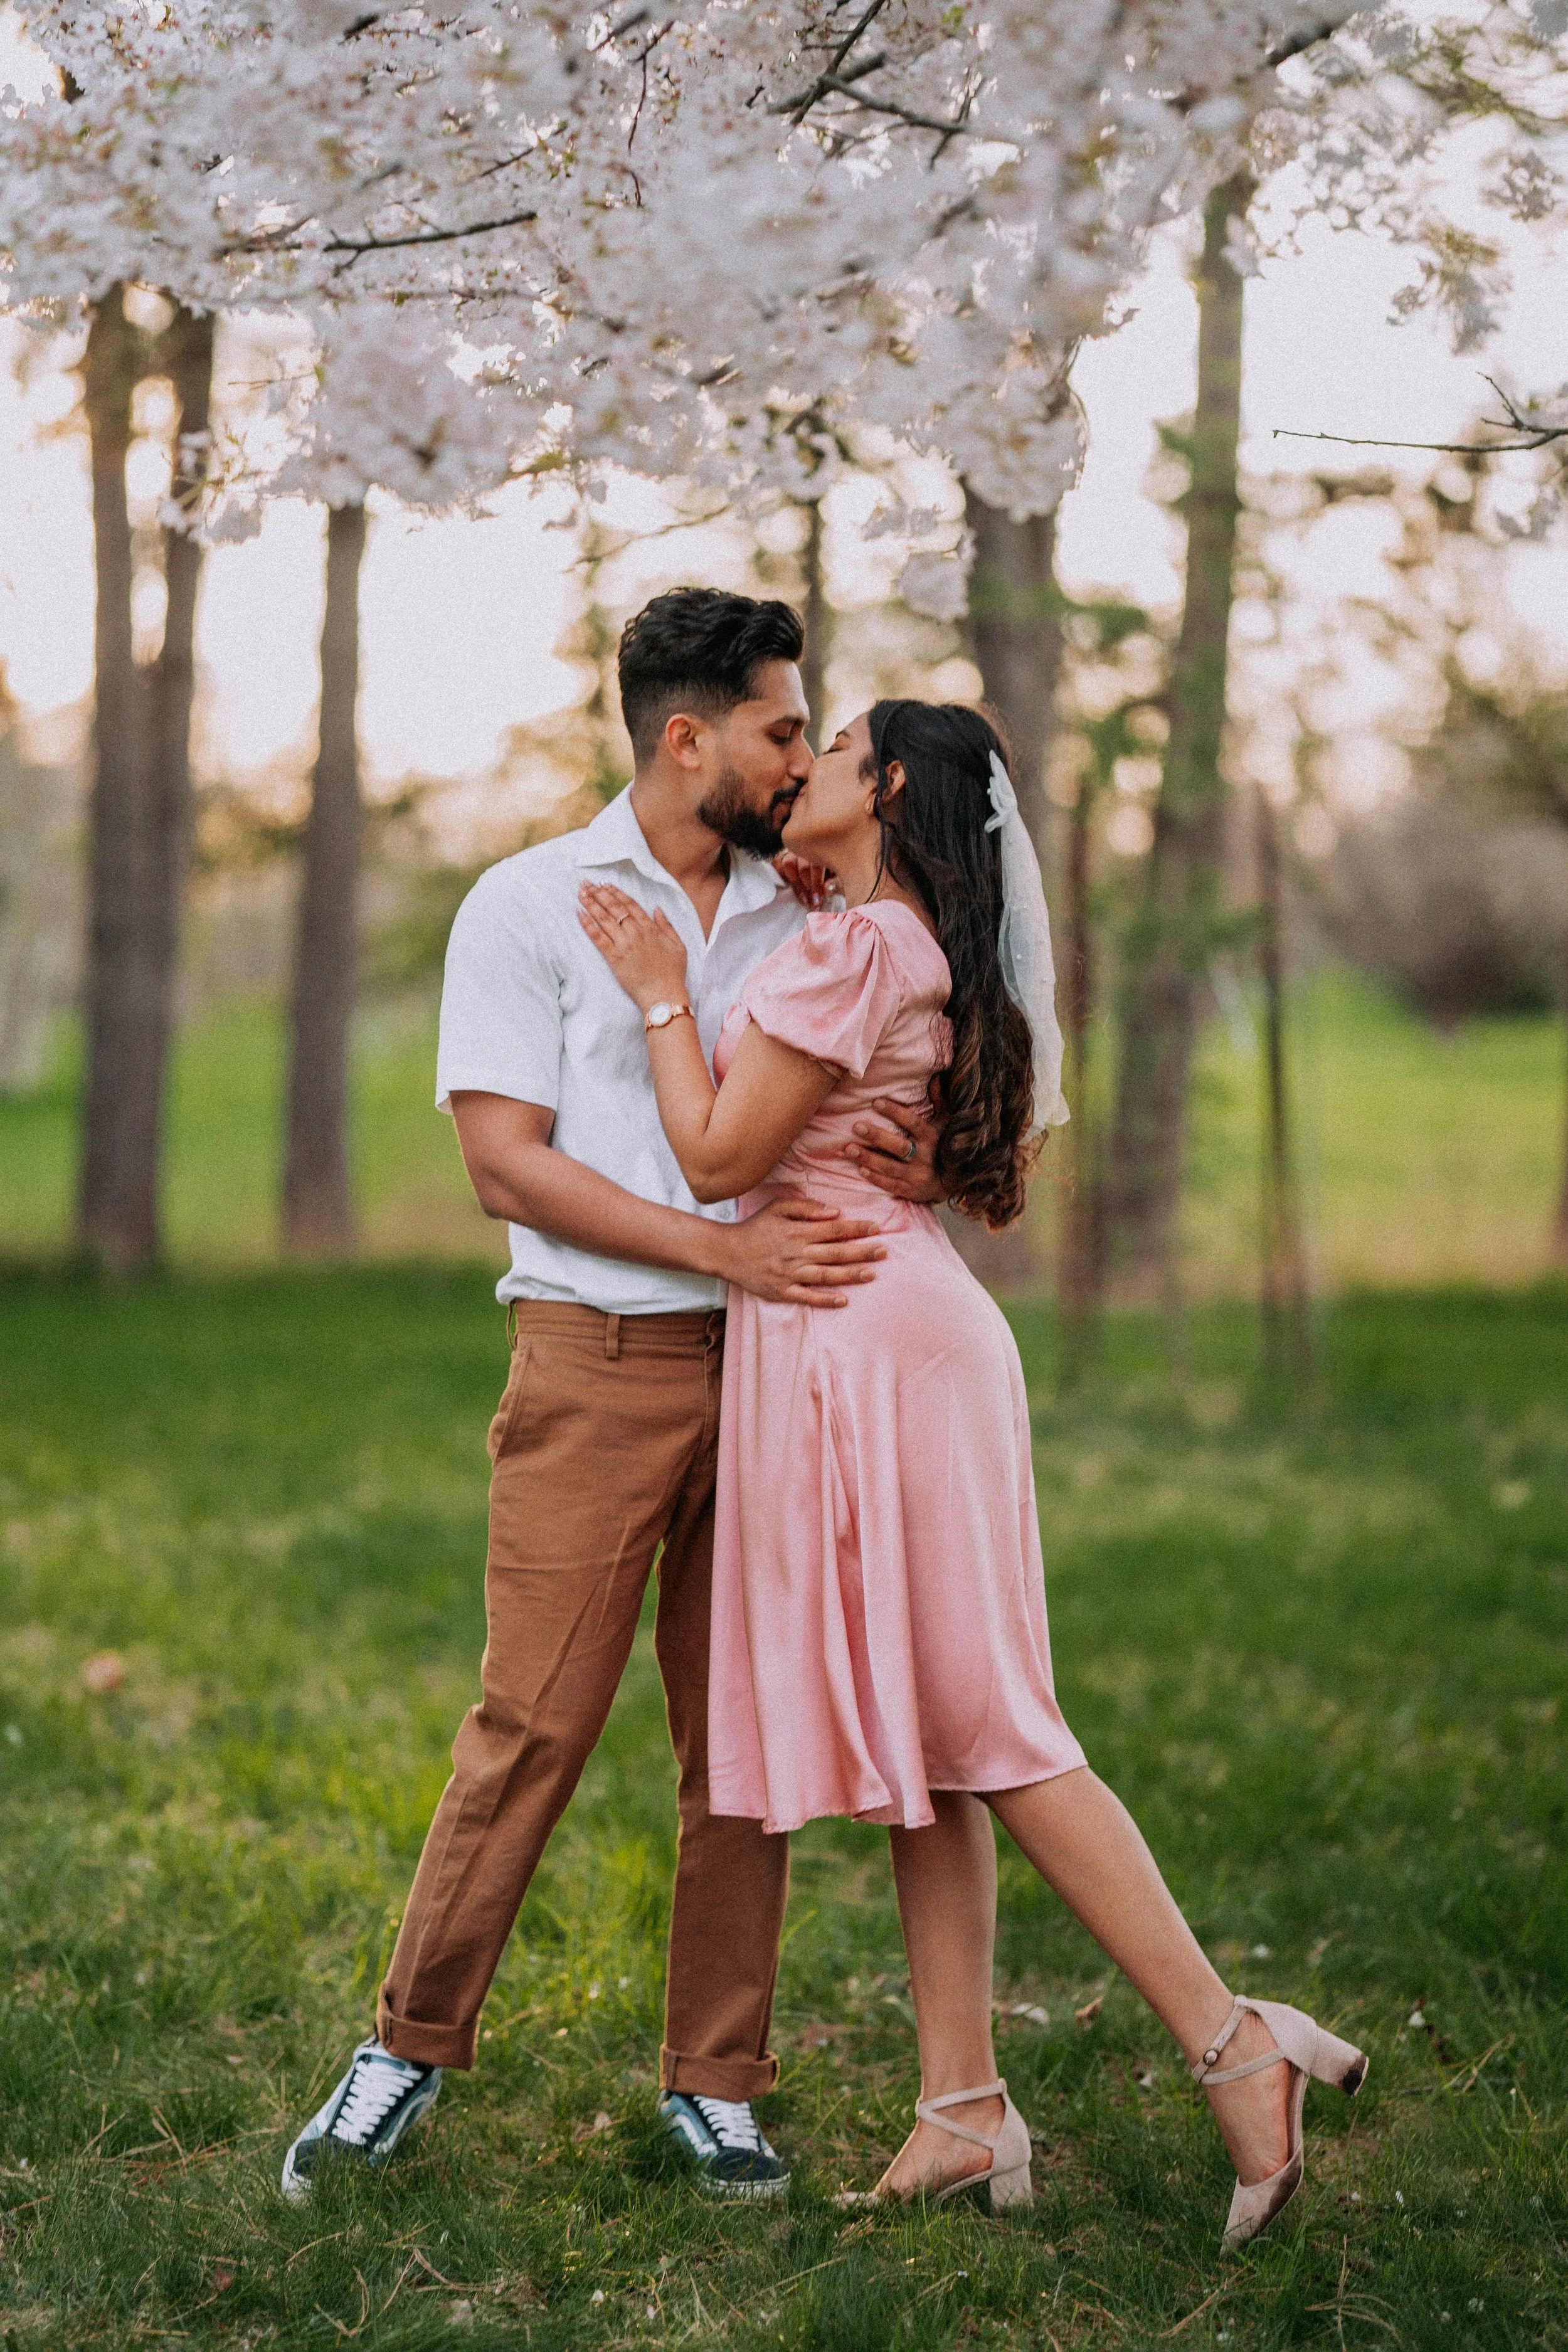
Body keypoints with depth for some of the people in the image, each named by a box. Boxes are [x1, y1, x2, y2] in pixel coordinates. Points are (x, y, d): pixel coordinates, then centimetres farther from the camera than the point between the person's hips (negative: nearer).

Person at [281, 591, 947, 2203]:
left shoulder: (801, 922, 14)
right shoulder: (529, 907, 0)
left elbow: (874, 1122, 18)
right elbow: (509, 1164, -8)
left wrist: (910, 1157, -8)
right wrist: (724, 1248, -16)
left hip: (770, 1360, 4)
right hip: (599, 1360, -4)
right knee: (534, 1721, -6)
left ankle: (714, 2081, 15)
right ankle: (409, 2049, 10)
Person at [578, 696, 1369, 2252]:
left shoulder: (852, 947, -12)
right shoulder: (925, 954, 17)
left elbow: (720, 1156, -13)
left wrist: (662, 997, -1)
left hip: (863, 1338, -10)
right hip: (892, 1328, 10)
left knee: (971, 1721, -8)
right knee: (921, 1726, 8)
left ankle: (1231, 2041, -7)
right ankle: (965, 2106, 10)